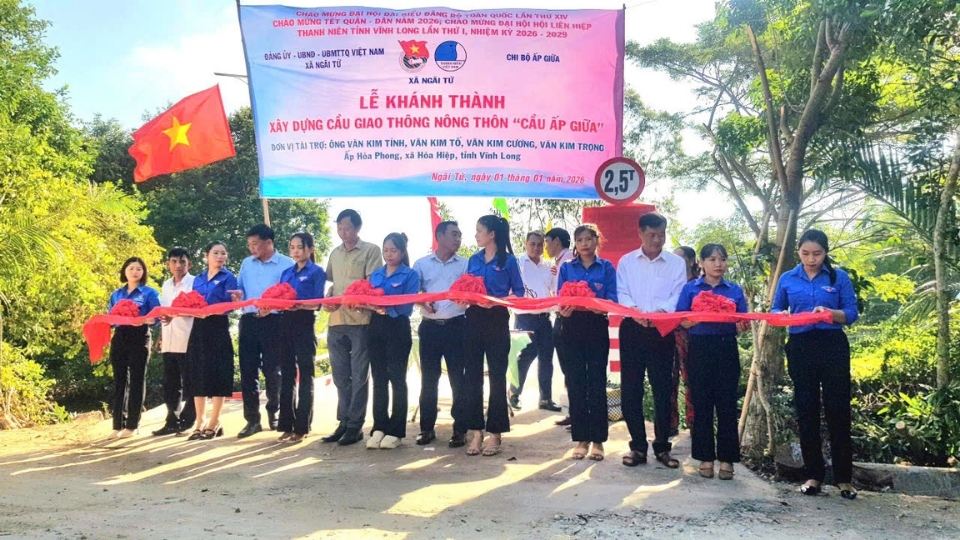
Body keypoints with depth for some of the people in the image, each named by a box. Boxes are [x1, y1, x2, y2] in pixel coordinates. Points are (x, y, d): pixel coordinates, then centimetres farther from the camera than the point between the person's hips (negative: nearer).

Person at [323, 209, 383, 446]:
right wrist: (327, 299, 0)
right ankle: (343, 422, 19)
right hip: (336, 321, 6)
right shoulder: (335, 253, 17)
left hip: (360, 320, -6)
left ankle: (355, 426, 8)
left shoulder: (371, 250, -1)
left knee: (358, 376, 1)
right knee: (340, 376, 10)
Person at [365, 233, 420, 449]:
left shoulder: (410, 275, -2)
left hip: (398, 328, -5)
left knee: (397, 379, 1)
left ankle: (396, 431, 7)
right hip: (376, 327, 5)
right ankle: (379, 427, 15)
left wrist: (387, 310, -27)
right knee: (379, 379, 8)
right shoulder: (375, 274, 14)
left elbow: (408, 306, -12)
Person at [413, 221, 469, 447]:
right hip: (430, 326, 1)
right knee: (428, 379, 7)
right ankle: (427, 428, 17)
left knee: (458, 378, 1)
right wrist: (422, 304, -15)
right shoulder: (421, 264, 8)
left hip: (456, 326, -1)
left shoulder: (464, 264, 7)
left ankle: (460, 429, 9)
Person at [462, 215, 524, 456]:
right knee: (473, 376, 4)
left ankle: (495, 432, 10)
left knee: (497, 376, 2)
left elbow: (518, 293, -2)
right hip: (474, 320, 4)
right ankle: (475, 430, 12)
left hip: (497, 321, -4)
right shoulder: (473, 260, 11)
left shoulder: (508, 260, -2)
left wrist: (497, 300, -17)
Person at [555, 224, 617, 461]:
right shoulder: (566, 268, 10)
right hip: (572, 328, 2)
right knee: (575, 384, 3)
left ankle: (597, 440, 9)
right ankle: (581, 438, 12)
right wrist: (564, 309, -21)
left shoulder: (606, 268, 6)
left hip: (597, 328, -1)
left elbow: (611, 301, -3)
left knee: (597, 383, 1)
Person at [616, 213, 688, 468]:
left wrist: (660, 312, -22)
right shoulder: (626, 262, 8)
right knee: (631, 389, 2)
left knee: (663, 390, 3)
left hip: (662, 330, 0)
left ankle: (662, 447, 14)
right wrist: (635, 311, -20)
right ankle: (637, 446, 11)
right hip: (632, 329, 1)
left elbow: (678, 296, -3)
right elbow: (621, 293, -1)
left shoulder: (677, 263, 7)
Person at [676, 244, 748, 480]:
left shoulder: (735, 290, 10)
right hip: (700, 348, -1)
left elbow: (742, 326, 8)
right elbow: (682, 321, -1)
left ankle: (726, 458, 10)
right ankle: (705, 457, 13)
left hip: (727, 349, 1)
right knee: (702, 404, 3)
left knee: (727, 404, 1)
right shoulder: (690, 288, 6)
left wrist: (740, 323, -15)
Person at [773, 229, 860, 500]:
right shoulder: (787, 279, 8)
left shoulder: (839, 277, 2)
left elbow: (852, 314, -1)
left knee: (838, 411, 0)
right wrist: (781, 315, -10)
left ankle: (843, 478, 10)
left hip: (833, 347, -2)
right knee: (806, 412, 6)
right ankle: (813, 475, 15)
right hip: (800, 348, 2)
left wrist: (830, 312, -20)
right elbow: (775, 310, 13)